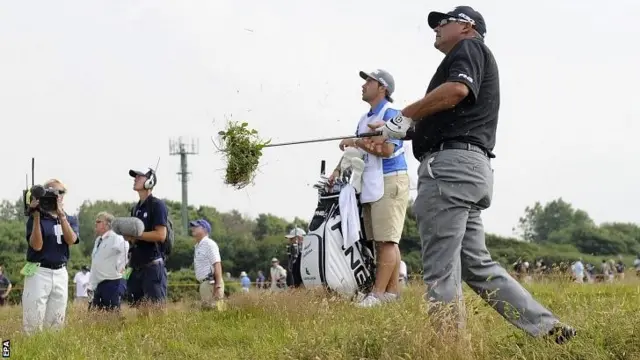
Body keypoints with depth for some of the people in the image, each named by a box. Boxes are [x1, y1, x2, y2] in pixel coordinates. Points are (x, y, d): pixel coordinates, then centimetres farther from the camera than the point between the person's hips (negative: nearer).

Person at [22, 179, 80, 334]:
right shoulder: (35, 218, 0)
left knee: (56, 324, 5)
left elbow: (71, 240, -8)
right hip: (38, 272, -4)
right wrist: (37, 215, -17)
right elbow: (37, 245, -13)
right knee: (33, 324, -10)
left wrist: (61, 215, -15)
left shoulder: (70, 219, 12)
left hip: (61, 273, 4)